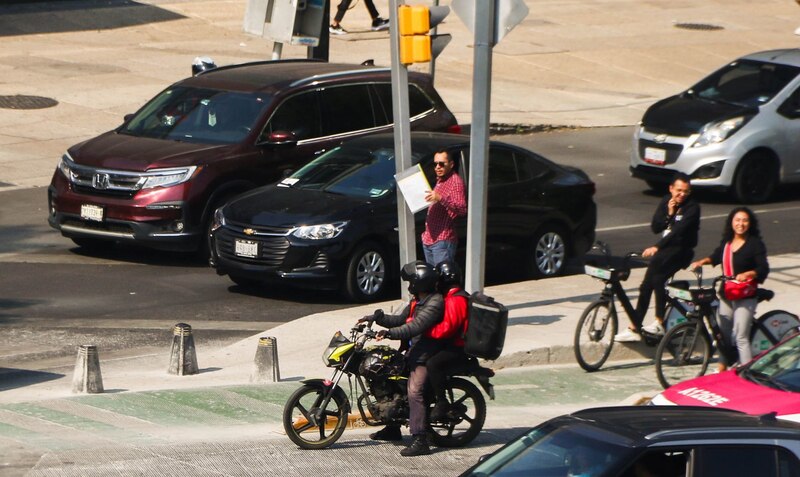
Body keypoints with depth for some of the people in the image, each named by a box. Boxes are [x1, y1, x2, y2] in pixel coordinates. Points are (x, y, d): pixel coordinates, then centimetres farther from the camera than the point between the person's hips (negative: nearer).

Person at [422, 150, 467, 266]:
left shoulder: (455, 181, -10)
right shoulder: (439, 181, 21)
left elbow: (462, 209, -23)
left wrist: (441, 198, -33)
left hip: (443, 240, -10)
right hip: (428, 239, 10)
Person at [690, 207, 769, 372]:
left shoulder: (755, 244, -10)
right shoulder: (727, 242, 8)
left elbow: (763, 269, -17)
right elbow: (717, 256, 28)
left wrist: (747, 274, -34)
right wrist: (703, 261, 11)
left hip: (745, 297, -7)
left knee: (741, 338, -10)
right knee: (724, 333, 18)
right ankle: (722, 368, 34)